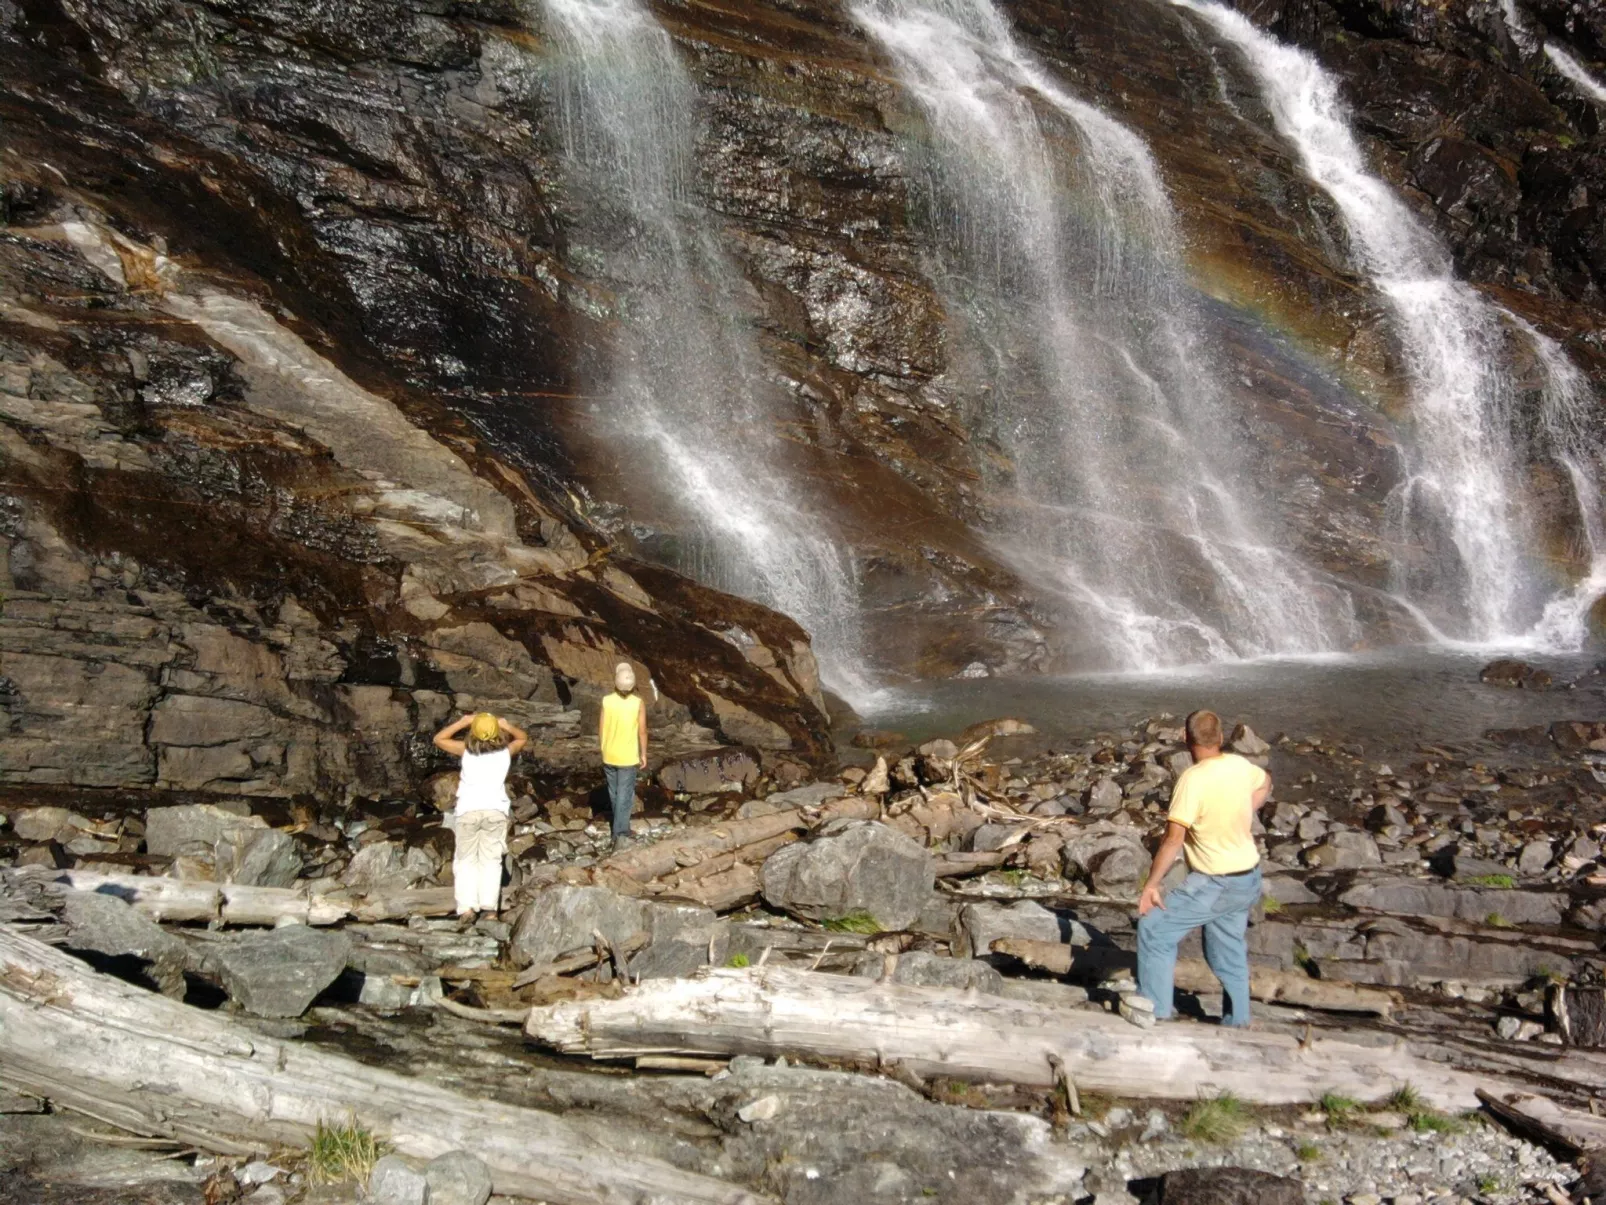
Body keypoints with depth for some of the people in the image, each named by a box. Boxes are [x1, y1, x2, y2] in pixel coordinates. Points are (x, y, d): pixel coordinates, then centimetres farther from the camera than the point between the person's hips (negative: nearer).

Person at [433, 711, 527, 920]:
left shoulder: (466, 750, 1)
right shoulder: (506, 751, 5)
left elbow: (438, 739, 15)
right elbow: (522, 737, 26)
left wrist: (463, 722, 13)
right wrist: (506, 726, 12)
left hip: (469, 809, -1)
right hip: (496, 809, 1)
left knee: (465, 860, 8)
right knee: (491, 860, 6)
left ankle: (467, 907, -4)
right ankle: (489, 906, -5)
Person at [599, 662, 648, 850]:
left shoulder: (607, 701, -8)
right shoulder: (638, 703, -13)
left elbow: (601, 729, -1)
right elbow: (642, 731, -8)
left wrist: (602, 749, 14)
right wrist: (643, 754, 4)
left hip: (609, 756, 3)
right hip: (628, 757, -2)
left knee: (614, 794, 17)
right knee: (625, 796, 2)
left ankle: (621, 829, 29)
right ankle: (620, 834, -7)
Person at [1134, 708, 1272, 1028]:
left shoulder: (1193, 779, -23)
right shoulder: (1240, 765, -2)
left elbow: (1174, 840, -26)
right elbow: (1264, 784, 23)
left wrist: (1151, 885, -22)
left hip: (1215, 884, -8)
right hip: (1247, 878, 8)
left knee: (1154, 928, 0)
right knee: (1229, 951, 21)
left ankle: (1154, 1011, 1)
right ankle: (1238, 1023, 30)